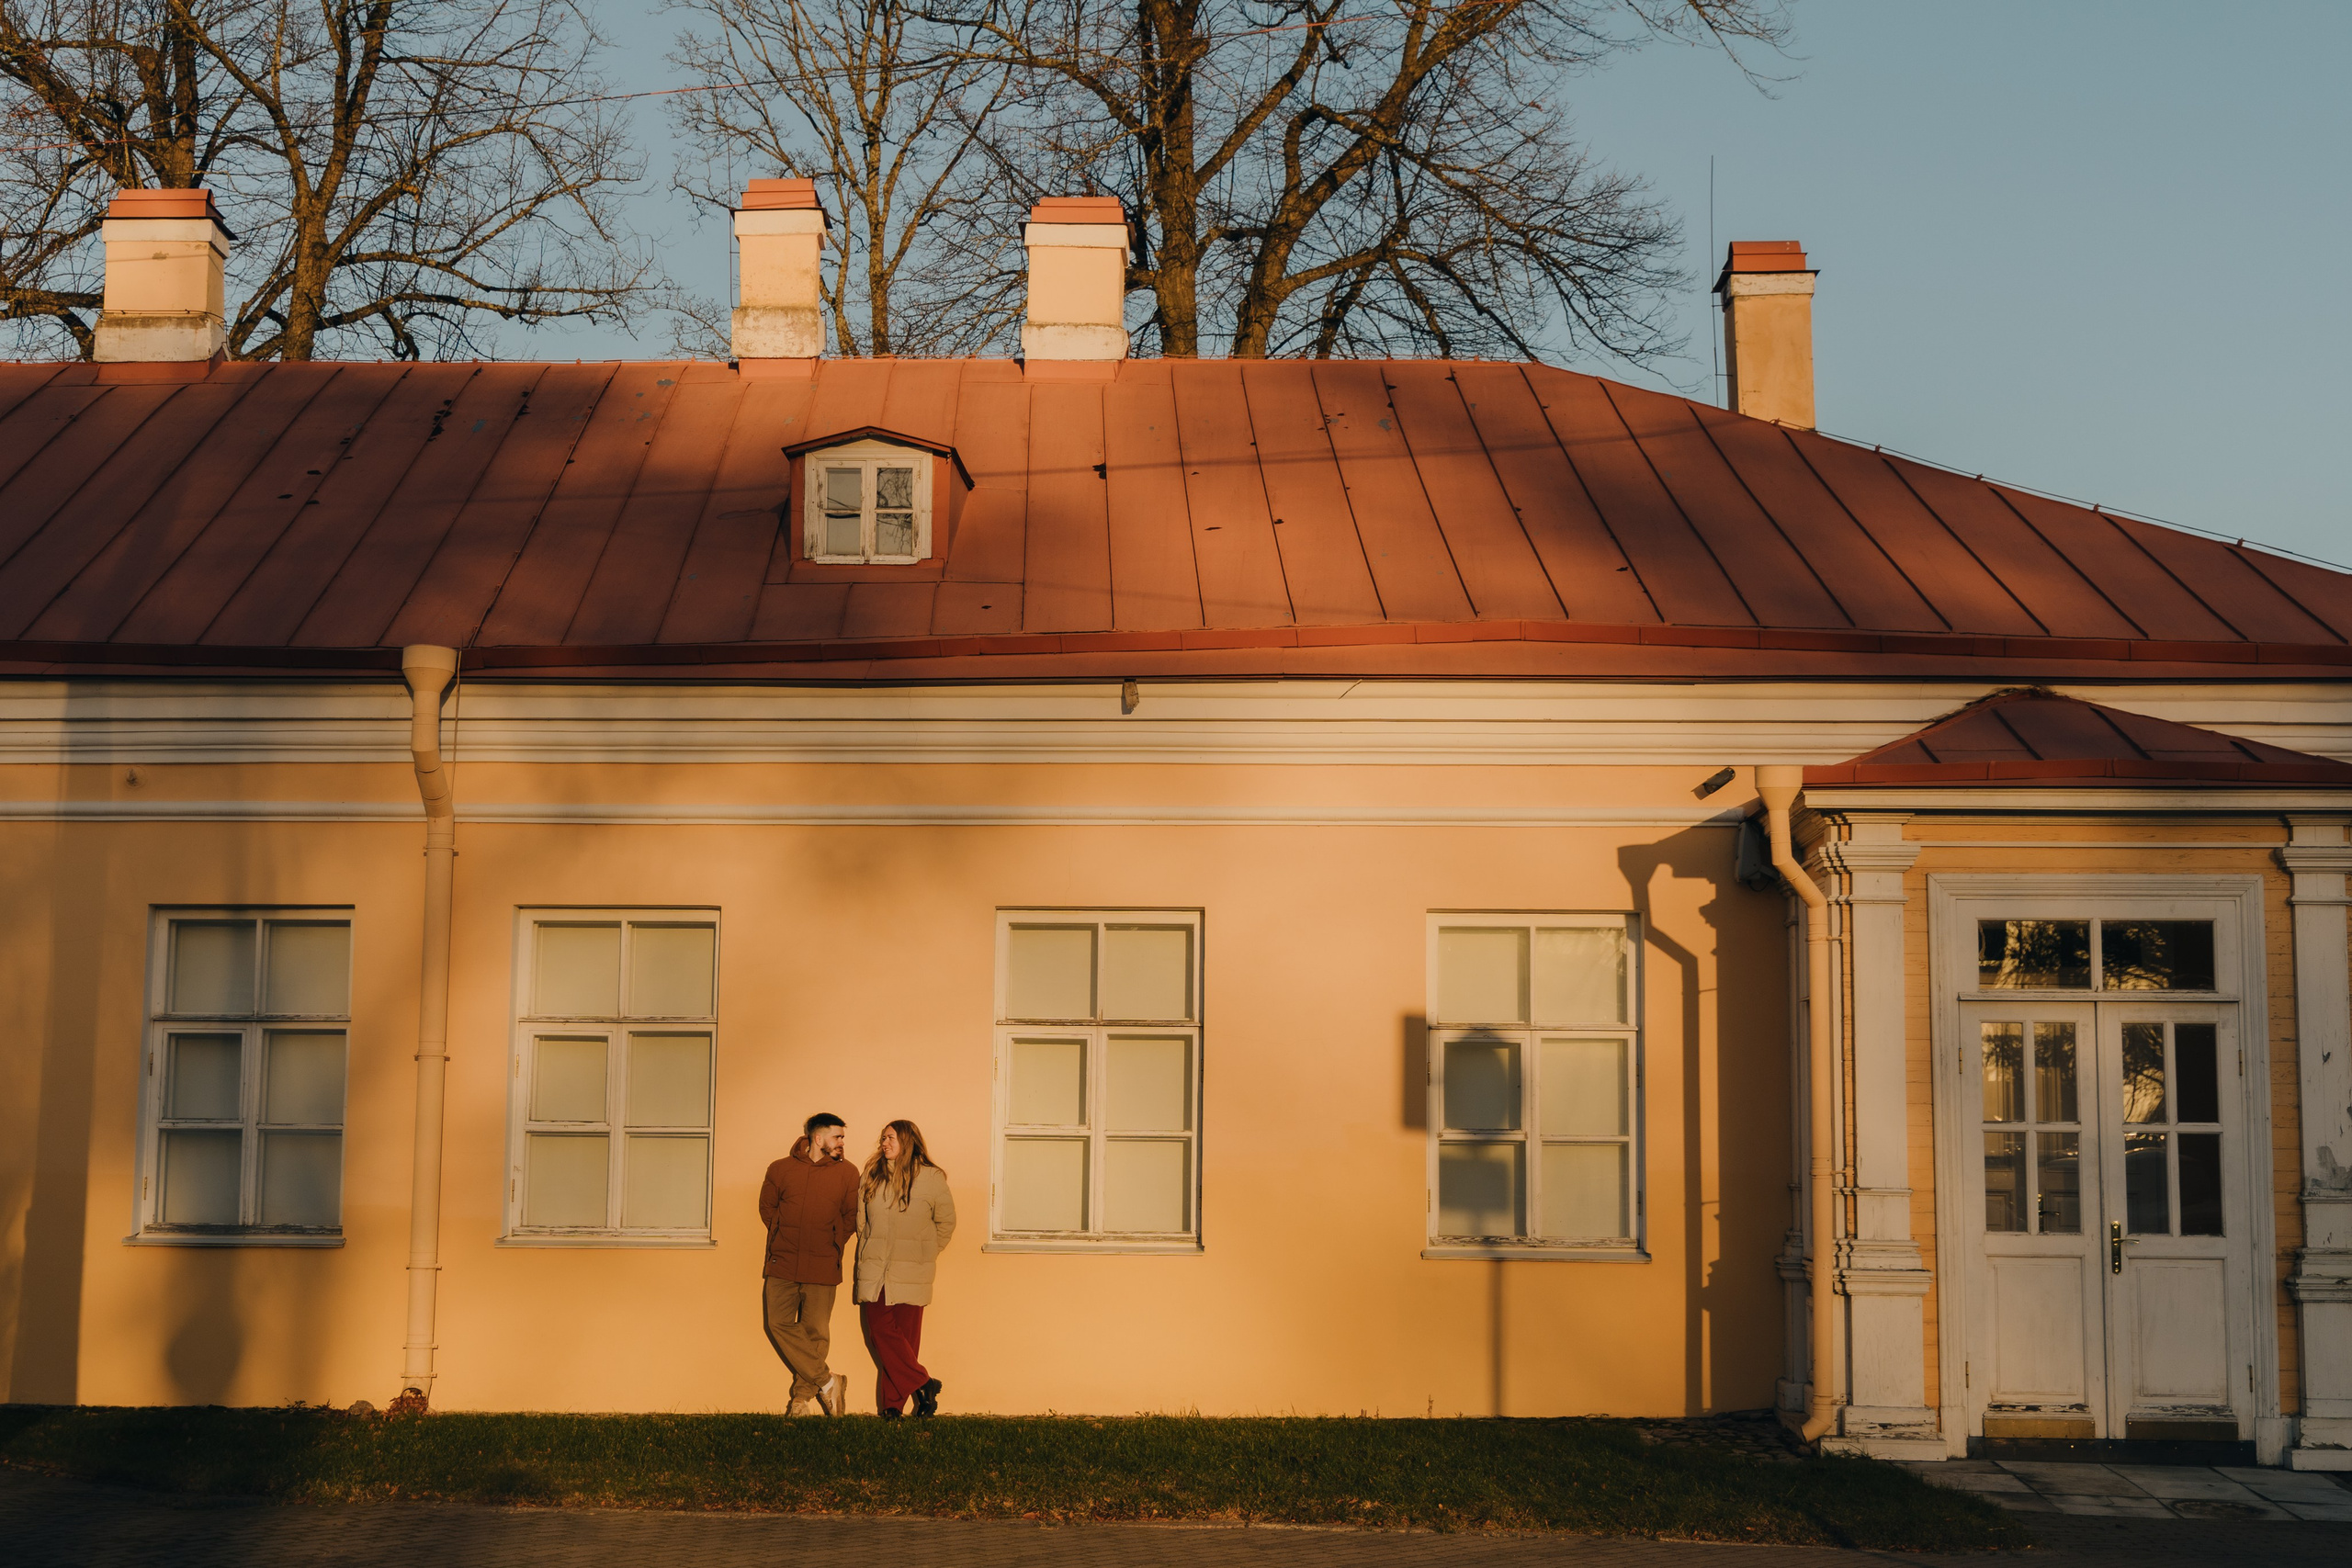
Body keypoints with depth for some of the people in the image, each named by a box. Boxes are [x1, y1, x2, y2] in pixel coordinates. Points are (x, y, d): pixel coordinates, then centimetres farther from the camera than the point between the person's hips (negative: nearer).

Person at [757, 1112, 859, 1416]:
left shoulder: (847, 1172, 5)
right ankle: (826, 1382, -2)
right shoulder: (781, 1169, 5)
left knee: (815, 1332, 0)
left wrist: (832, 1245, 2)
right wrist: (784, 1238, 6)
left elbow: (851, 1216, 9)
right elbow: (767, 1208, 11)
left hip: (823, 1268, 0)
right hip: (782, 1264, 1)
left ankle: (802, 1397, 12)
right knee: (778, 1323, -9)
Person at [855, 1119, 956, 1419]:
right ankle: (923, 1385, -3)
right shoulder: (871, 1176, 11)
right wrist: (870, 1251, 14)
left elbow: (946, 1221, 9)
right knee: (880, 1331, -8)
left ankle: (893, 1404, 1)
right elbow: (861, 1220, 19)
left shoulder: (930, 1178, 0)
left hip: (911, 1273, -3)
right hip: (874, 1270, 3)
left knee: (906, 1335, -3)